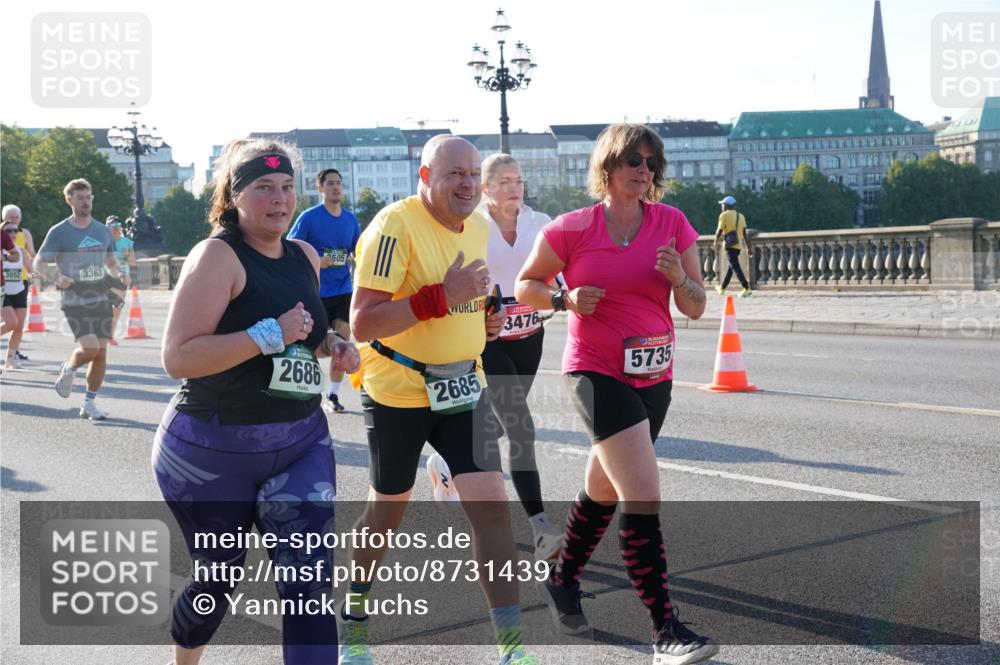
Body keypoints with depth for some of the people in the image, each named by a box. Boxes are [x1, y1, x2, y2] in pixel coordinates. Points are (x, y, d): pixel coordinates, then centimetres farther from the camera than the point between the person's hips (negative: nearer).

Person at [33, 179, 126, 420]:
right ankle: (68, 370, 15)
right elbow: (38, 262, 0)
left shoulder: (103, 231, 11)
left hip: (100, 299, 5)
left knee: (101, 352, 1)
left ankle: (89, 404, 14)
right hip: (74, 301, -5)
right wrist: (57, 277, -20)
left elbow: (111, 261, 23)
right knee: (90, 347, -19)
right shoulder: (59, 232, -2)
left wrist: (118, 273, 0)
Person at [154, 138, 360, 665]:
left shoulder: (306, 257, 7)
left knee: (309, 578, -8)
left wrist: (331, 345, 3)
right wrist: (270, 335, -28)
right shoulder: (218, 256, -15)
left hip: (301, 442, 5)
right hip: (212, 450, -5)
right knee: (220, 576, 13)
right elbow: (177, 357, -23)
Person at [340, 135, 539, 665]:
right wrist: (442, 297, -31)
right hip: (397, 393, -5)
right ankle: (354, 615, 41)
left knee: (491, 504, -7)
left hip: (462, 387, 5)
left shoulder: (478, 227, 5)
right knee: (388, 511, 14)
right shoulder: (396, 225, -19)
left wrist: (484, 319, 2)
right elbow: (362, 323, -25)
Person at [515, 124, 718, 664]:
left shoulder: (672, 223, 2)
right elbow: (525, 286, 5)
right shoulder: (571, 229, -6)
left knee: (604, 490, 20)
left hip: (653, 376, 5)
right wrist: (565, 299, -14)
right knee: (643, 495, -17)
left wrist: (678, 277, -18)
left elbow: (695, 307, 3)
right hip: (596, 372, -5)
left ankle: (561, 579, 43)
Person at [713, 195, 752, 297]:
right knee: (732, 266, 17)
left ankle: (746, 288, -22)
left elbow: (719, 231, -8)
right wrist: (749, 248, 7)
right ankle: (722, 287, 31)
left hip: (730, 245, -7)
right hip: (739, 245, 7)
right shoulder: (740, 216, 14)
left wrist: (716, 243, 7)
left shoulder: (724, 215, -4)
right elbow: (745, 233, 8)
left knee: (735, 267, -11)